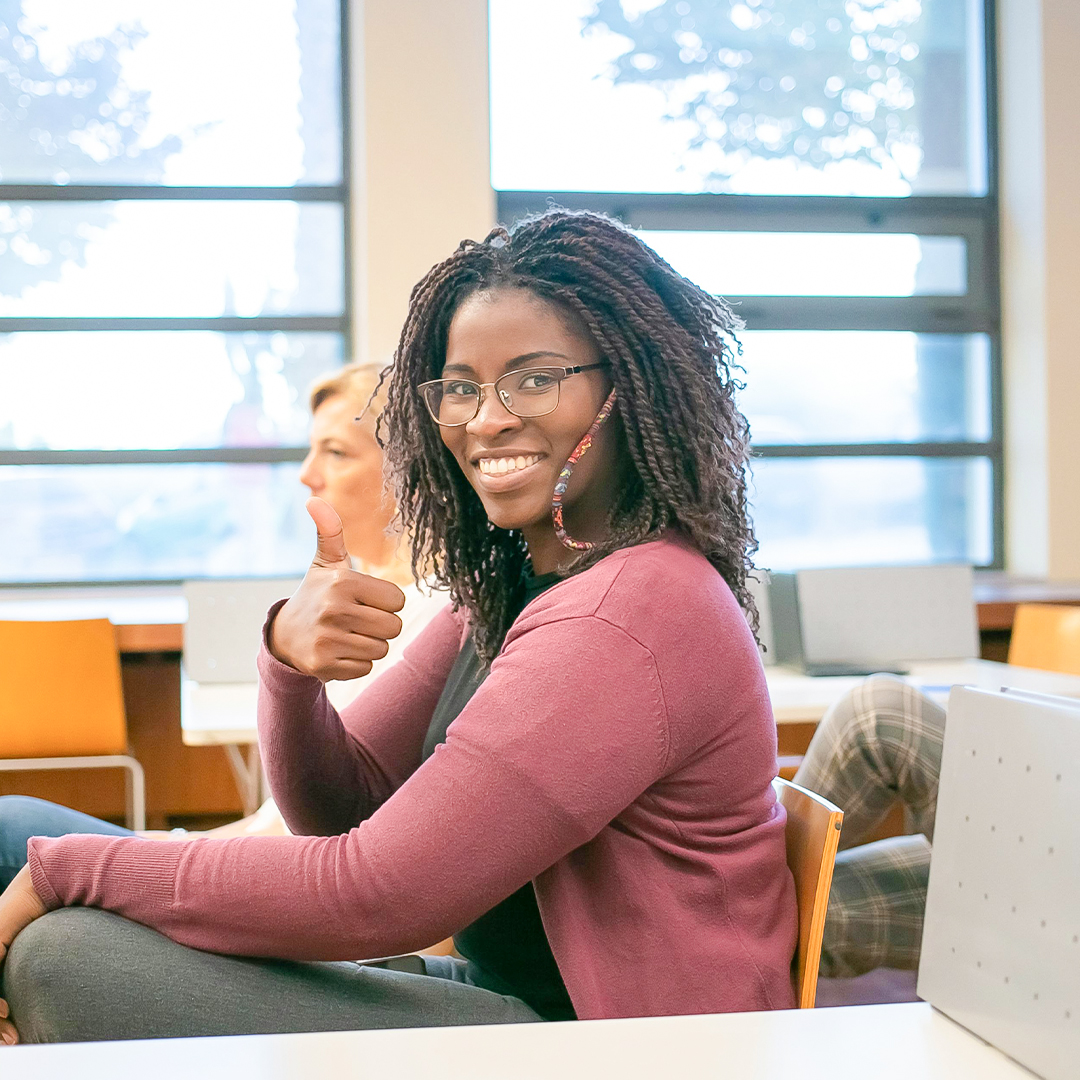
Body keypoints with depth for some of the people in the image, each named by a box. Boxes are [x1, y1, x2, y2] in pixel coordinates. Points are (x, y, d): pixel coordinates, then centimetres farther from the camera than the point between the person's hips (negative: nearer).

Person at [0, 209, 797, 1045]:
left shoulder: (629, 617, -23)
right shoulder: (509, 582, 7)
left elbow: (370, 896, -23)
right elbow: (343, 810, 4)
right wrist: (289, 662, -18)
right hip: (506, 992, 9)